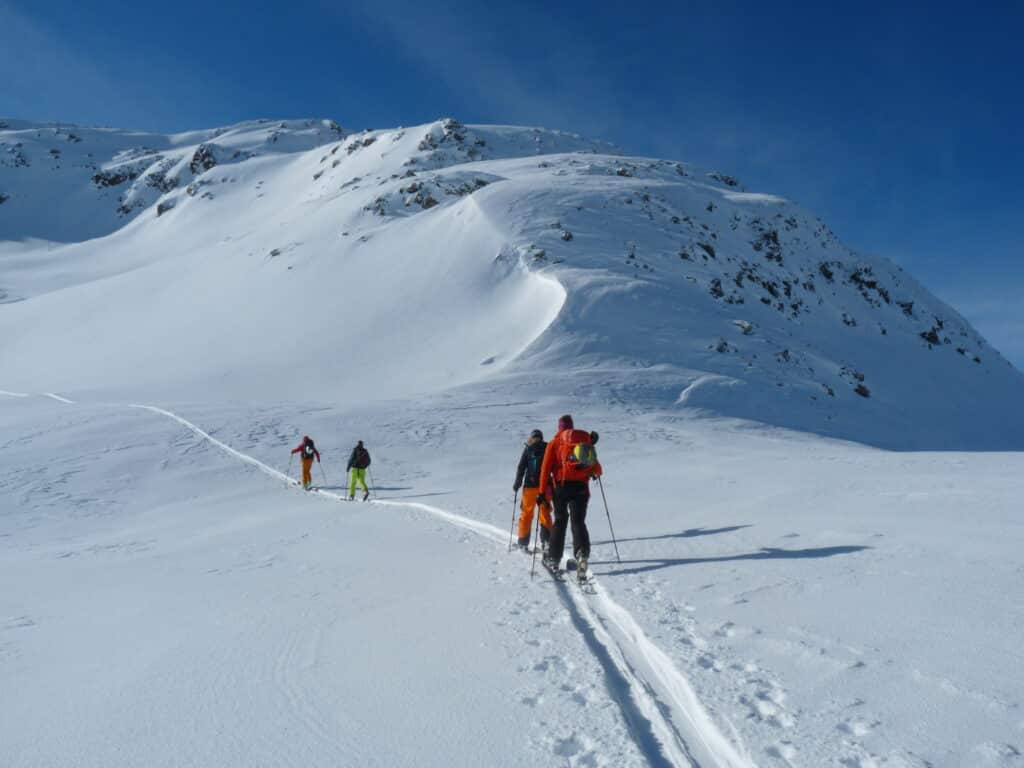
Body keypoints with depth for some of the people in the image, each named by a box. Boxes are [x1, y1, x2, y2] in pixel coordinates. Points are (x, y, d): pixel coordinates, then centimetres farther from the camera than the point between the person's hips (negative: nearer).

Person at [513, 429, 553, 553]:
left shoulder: (528, 449, -1)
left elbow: (521, 467, -3)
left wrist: (517, 484, 4)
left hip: (530, 486, -1)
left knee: (526, 513, 7)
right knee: (545, 513, 13)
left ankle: (523, 542, 7)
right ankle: (545, 540, 5)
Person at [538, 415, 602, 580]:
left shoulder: (554, 443, 5)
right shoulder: (586, 441, 11)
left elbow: (546, 468, -2)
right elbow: (596, 468, 11)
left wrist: (542, 491, -1)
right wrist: (597, 473, 35)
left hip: (561, 486, 0)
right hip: (581, 487, 0)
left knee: (560, 521, 14)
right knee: (578, 522, -1)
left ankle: (553, 559, 16)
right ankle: (582, 554, -26)